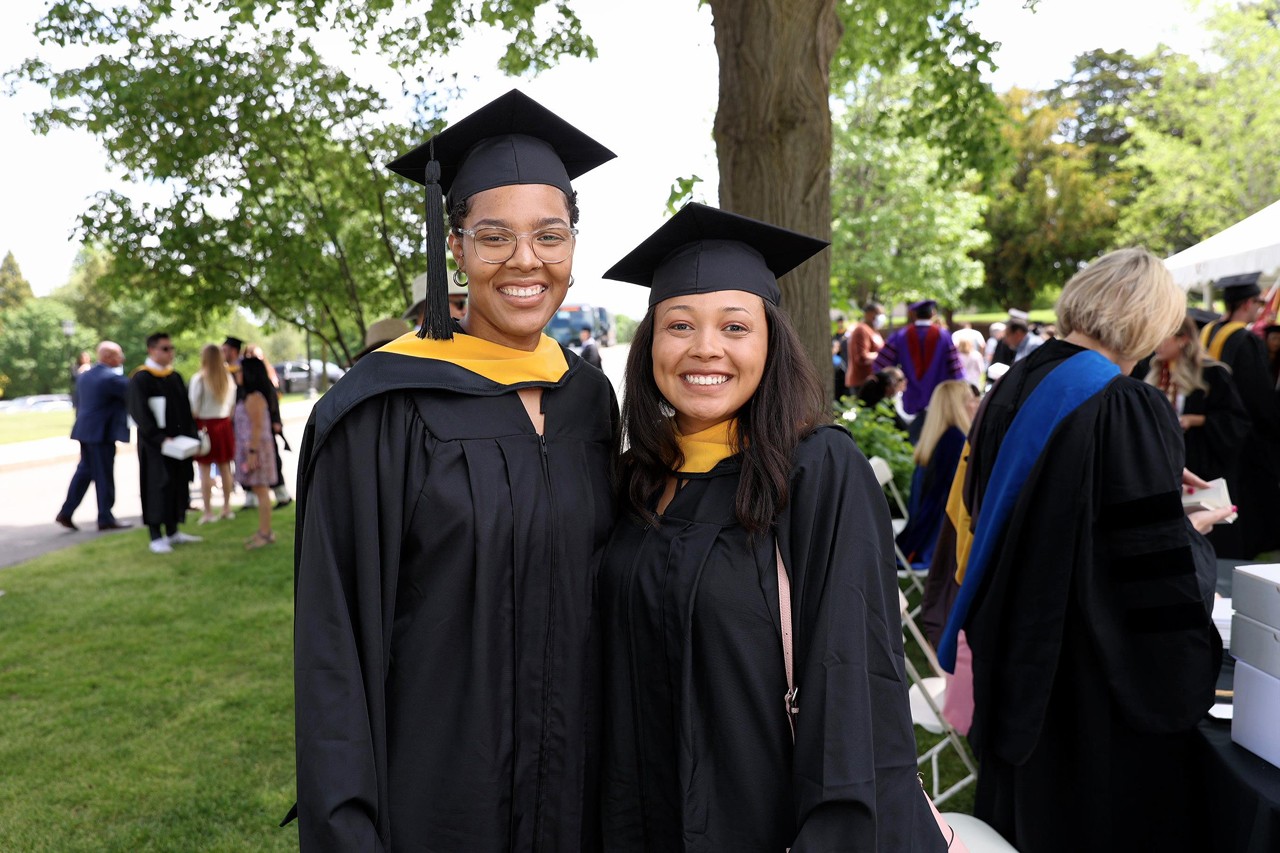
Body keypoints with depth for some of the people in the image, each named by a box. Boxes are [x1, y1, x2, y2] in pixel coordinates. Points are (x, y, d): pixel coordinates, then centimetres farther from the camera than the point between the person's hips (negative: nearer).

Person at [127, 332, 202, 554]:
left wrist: (190, 435, 3)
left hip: (178, 442, 7)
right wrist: (161, 439, -23)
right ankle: (156, 537, 4)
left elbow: (185, 410, 14)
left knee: (177, 486, 10)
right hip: (155, 445, -7)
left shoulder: (175, 377, 12)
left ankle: (173, 532, 20)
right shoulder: (140, 379, -10)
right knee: (157, 486, -3)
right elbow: (139, 413, -16)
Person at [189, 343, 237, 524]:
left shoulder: (199, 378, -12)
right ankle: (227, 508, 19)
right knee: (225, 468, 13)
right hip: (224, 424, 5)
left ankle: (208, 512, 0)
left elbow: (194, 407, -10)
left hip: (205, 425, -5)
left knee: (205, 470, -1)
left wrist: (194, 427, 2)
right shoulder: (228, 378, 2)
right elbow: (232, 403, 7)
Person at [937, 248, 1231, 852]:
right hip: (1098, 664, -7)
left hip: (1016, 648, 7)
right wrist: (1193, 529, 1)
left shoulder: (1015, 384, 0)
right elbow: (1162, 563, -22)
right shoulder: (1130, 408, -22)